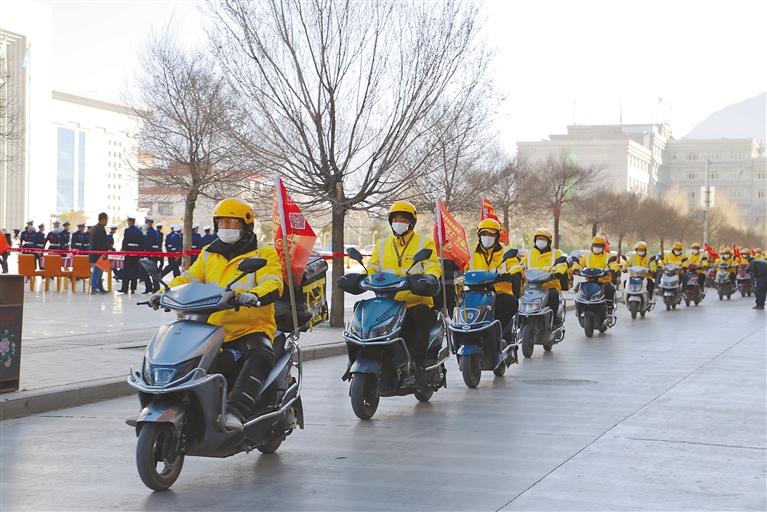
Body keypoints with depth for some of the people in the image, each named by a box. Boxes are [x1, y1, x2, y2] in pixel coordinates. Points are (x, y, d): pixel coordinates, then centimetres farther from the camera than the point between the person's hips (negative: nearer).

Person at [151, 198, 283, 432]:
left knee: (260, 355, -37)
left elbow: (273, 284, -13)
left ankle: (235, 411, -49)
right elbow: (188, 279, 13)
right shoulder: (209, 255, 22)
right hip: (215, 332, 5)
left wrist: (254, 296, -36)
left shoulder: (263, 254, 5)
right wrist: (164, 292, -9)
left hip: (252, 328, -5)